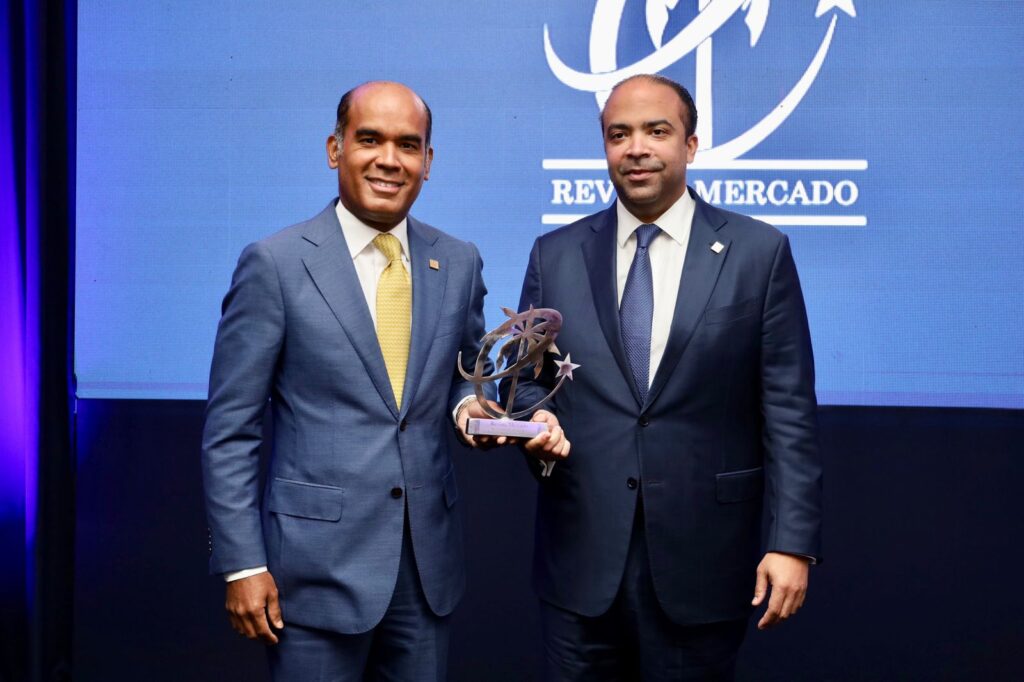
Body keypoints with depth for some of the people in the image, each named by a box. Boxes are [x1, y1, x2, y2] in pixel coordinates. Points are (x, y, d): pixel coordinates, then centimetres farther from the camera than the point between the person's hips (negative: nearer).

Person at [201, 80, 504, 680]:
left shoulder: (459, 263, 5)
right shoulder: (275, 264, -7)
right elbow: (230, 431, -6)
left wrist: (470, 406, -4)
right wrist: (242, 564, -10)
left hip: (430, 560, 4)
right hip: (318, 561, -4)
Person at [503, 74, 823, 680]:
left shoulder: (760, 253, 0)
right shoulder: (555, 255, 7)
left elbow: (789, 411, -2)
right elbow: (527, 379, 12)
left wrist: (793, 541, -8)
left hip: (702, 561, -1)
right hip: (580, 558, 2)